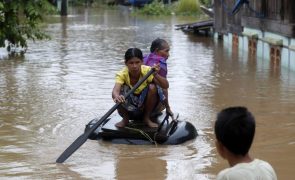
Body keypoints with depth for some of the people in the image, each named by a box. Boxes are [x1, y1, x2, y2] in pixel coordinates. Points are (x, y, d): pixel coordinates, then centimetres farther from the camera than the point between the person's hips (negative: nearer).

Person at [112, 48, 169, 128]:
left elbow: (166, 86, -30)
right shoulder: (122, 74, -20)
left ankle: (147, 118, -5)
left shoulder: (147, 71, -20)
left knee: (152, 87, -28)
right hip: (129, 108, 0)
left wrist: (156, 75, -49)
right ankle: (125, 119, -3)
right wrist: (116, 96, -65)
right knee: (121, 89, -29)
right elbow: (115, 90, -41)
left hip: (145, 106, 1)